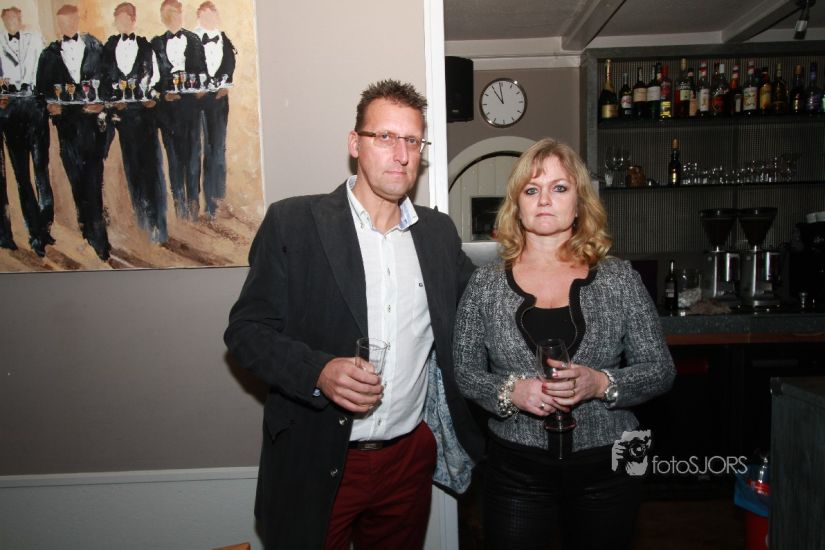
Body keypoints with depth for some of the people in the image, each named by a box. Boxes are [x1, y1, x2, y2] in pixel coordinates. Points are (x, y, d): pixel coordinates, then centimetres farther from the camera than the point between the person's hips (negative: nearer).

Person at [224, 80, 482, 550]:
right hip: (317, 463, -3)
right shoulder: (293, 222, -8)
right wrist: (317, 372, -24)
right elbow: (246, 329, -8)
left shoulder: (439, 231, 4)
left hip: (410, 457, 4)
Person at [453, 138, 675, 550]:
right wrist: (509, 392, -19)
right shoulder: (486, 284, -2)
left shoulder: (620, 279, -2)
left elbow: (660, 370, -1)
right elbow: (462, 371, 0)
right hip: (516, 467, 0)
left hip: (605, 466, 1)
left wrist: (601, 384, -19)